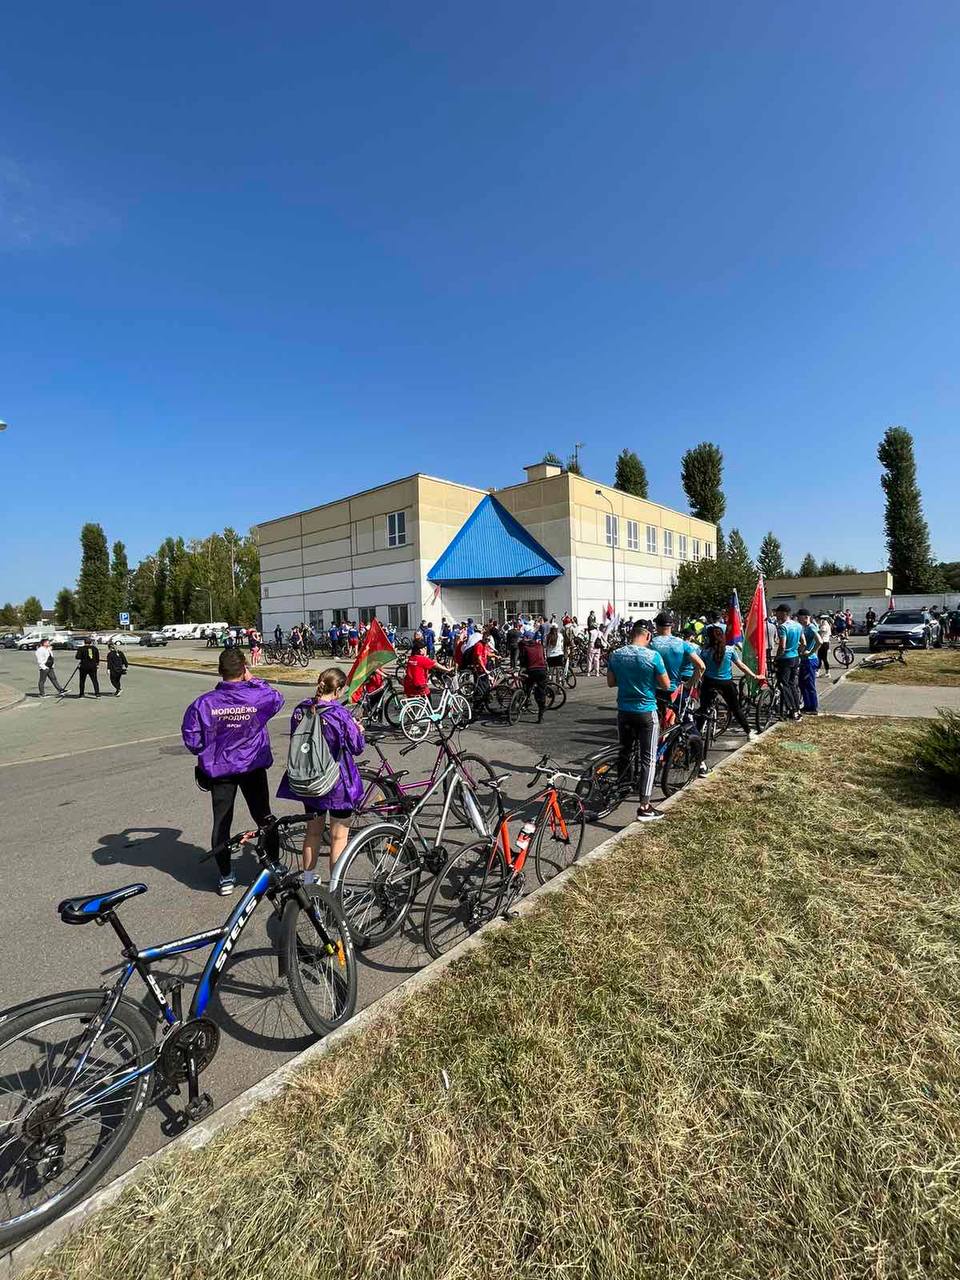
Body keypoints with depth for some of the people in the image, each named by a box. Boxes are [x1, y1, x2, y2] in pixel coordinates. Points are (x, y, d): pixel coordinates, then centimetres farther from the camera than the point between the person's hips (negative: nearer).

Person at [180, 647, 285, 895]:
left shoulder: (203, 703, -14)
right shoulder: (258, 697, -17)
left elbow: (191, 740, -7)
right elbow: (278, 698, 7)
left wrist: (208, 753, 11)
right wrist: (254, 680, 7)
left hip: (219, 770, 0)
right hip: (253, 768, 0)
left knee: (221, 822, 14)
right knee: (264, 818, 15)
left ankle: (226, 877, 24)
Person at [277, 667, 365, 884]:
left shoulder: (300, 710, -5)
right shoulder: (340, 714, -22)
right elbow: (357, 747, -12)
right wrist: (358, 730, 8)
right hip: (337, 784, -5)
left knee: (313, 832, 23)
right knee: (339, 837, 11)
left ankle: (308, 880, 38)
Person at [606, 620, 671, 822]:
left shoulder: (615, 655, -3)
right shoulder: (653, 656, -15)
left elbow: (611, 682, 7)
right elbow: (666, 685, -8)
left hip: (624, 711, 4)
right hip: (646, 712, -4)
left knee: (625, 751, 21)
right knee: (648, 759, 2)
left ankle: (623, 789, 37)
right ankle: (644, 807, 2)